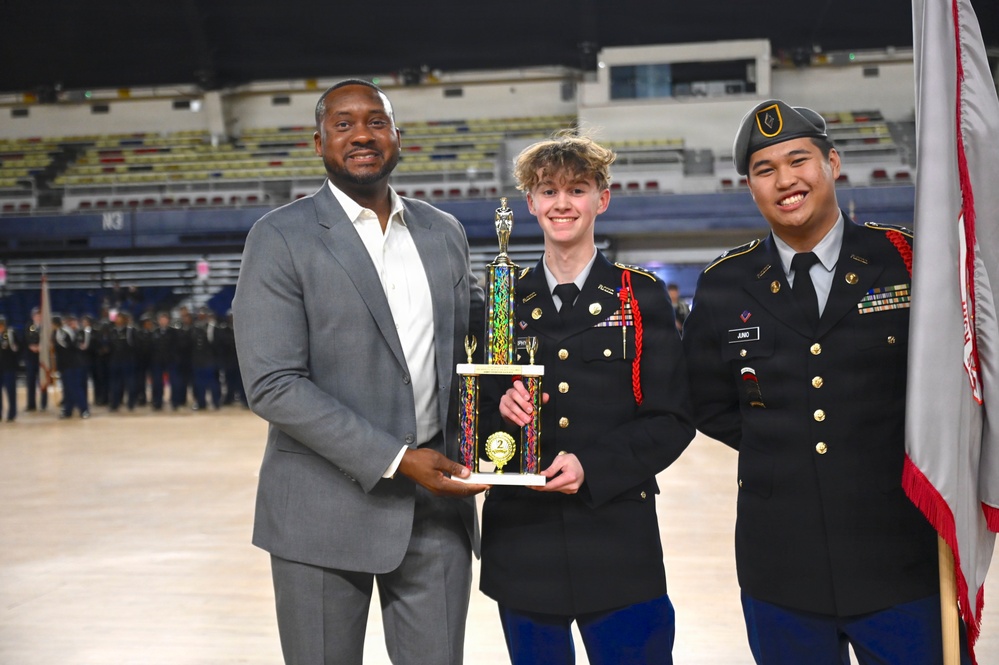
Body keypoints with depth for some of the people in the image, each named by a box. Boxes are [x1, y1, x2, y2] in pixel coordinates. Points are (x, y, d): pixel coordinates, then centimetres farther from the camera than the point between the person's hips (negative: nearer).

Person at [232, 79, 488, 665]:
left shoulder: (445, 233, 10)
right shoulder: (281, 238, -5)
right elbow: (273, 385, -13)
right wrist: (395, 460, -17)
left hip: (437, 506, 4)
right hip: (327, 512, -4)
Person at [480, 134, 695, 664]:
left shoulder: (640, 297, 2)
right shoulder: (505, 299, 9)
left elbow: (672, 420, -2)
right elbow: (473, 402, 10)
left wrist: (591, 466, -16)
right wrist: (498, 406, -14)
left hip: (618, 546, -2)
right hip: (522, 549, 2)